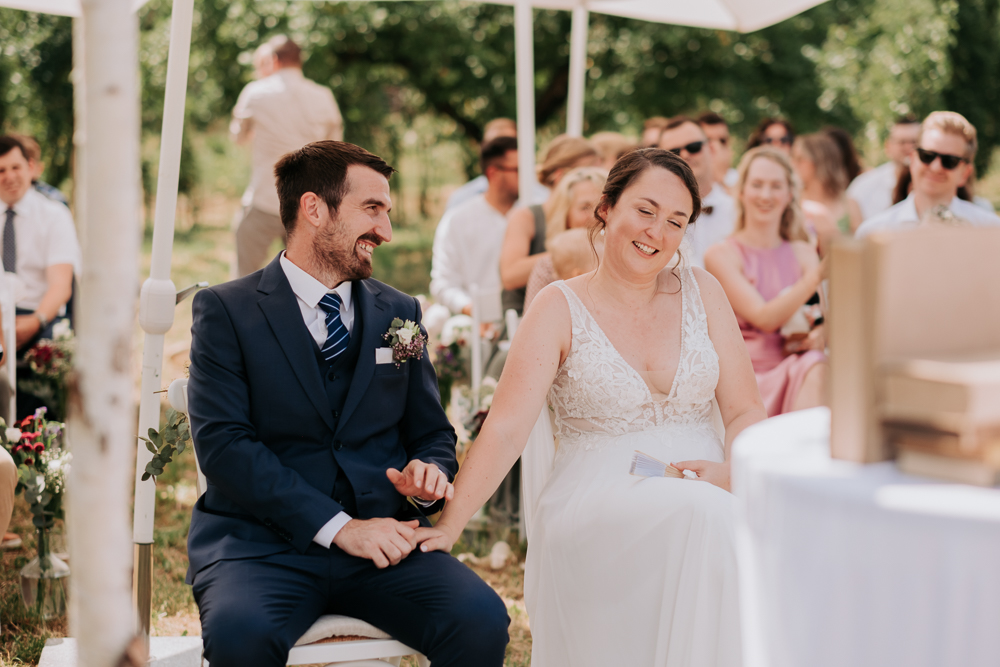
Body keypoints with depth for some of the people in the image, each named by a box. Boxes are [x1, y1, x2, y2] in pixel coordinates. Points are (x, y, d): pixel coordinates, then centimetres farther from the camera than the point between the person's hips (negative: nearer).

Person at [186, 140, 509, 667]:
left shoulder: (399, 313, 16)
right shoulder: (226, 309, 2)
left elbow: (432, 432, 21)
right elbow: (222, 442, -9)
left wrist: (429, 474, -5)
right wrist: (337, 525, -16)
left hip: (382, 539, 3)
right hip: (262, 542, -3)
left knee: (481, 620, -25)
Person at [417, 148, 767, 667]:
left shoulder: (701, 292, 12)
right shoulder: (560, 308, 1)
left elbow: (745, 410, 10)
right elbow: (505, 429, -8)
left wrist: (732, 472, -12)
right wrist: (449, 525, -20)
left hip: (705, 487, 3)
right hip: (595, 501, -3)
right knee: (700, 516, -34)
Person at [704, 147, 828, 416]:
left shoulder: (803, 252, 17)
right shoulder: (720, 255, 2)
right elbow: (764, 318, -11)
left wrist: (820, 335, -20)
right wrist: (817, 275, -24)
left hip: (792, 373, 3)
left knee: (815, 366, -35)